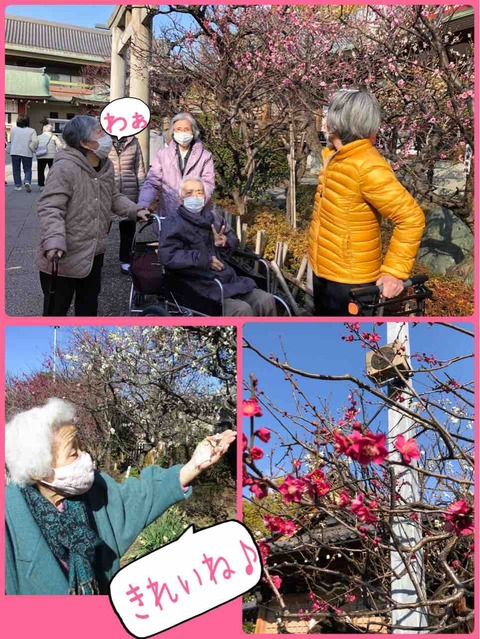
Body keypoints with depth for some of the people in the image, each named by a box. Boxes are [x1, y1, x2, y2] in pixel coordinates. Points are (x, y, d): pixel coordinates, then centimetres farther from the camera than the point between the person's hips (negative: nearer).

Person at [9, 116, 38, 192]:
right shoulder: (31, 131, -6)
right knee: (27, 170, 8)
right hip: (27, 153, -1)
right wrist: (32, 149, 0)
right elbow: (35, 141, -15)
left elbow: (11, 140, 7)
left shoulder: (13, 129, 0)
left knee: (16, 170, 12)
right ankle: (27, 182, -16)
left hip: (15, 152, 1)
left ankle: (18, 185, 12)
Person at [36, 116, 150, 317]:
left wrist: (135, 210, 6)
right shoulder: (64, 167, -23)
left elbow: (114, 198, 20)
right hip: (63, 257, -8)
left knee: (89, 303, 25)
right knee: (56, 309, 6)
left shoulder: (106, 166, 5)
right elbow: (50, 208, -29)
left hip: (94, 253, 8)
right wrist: (54, 242, -42)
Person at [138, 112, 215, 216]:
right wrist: (142, 206, -15)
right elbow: (152, 183, 2)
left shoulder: (205, 156, 7)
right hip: (166, 215, 1)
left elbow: (208, 184, -2)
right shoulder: (162, 155, 9)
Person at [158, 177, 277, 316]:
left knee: (267, 300, -11)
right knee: (242, 310, -28)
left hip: (228, 279, 7)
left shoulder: (213, 217, 20)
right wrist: (204, 259, -16)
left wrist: (224, 241, 3)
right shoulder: (173, 224, -1)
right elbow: (167, 255, -16)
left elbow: (233, 239, 30)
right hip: (203, 287, -7)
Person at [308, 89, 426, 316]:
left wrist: (394, 272, -27)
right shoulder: (336, 157, 5)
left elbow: (411, 218, -26)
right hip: (323, 272, 9)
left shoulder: (368, 167, -24)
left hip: (349, 281, -9)